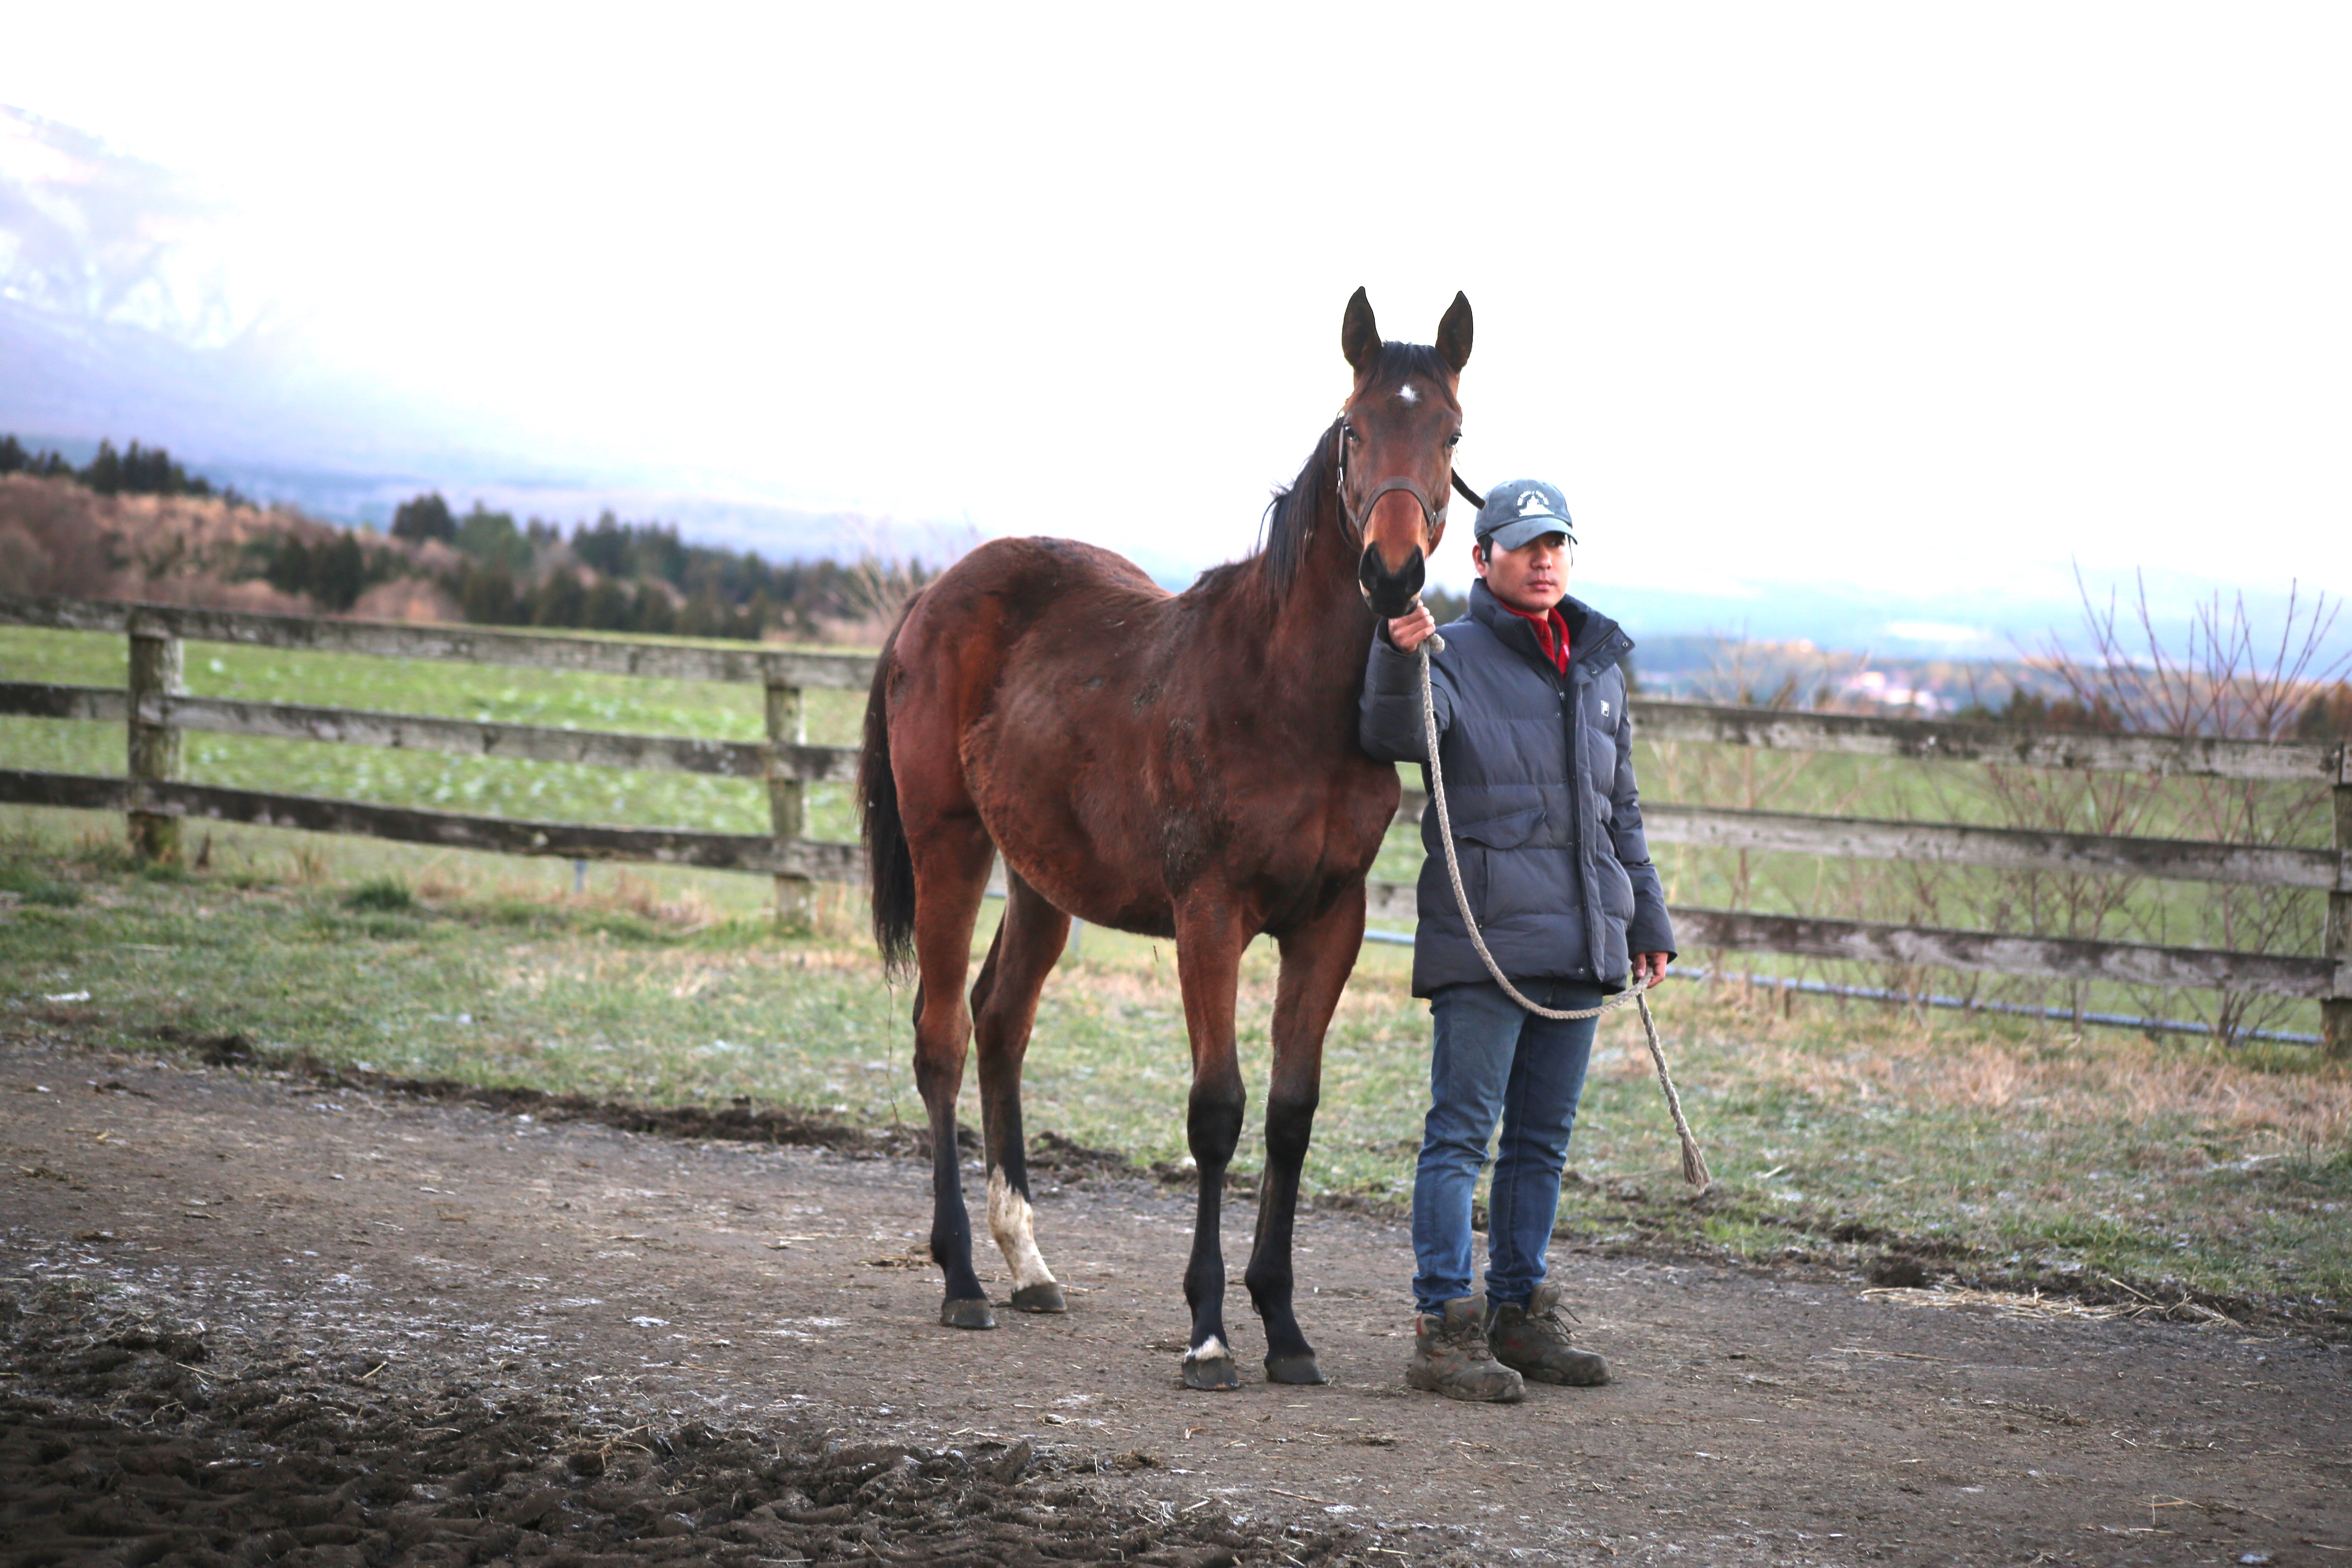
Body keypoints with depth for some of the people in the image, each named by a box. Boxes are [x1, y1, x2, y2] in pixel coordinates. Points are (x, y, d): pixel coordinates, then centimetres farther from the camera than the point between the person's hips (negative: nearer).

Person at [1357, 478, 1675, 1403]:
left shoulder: (1599, 670, 17)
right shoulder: (1453, 657, -2)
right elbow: (1397, 735, -22)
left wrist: (1648, 923, 21)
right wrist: (1399, 657, -40)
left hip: (1579, 943, 6)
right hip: (1483, 937, -6)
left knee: (1543, 1139, 11)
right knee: (1461, 1133, -7)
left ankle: (1519, 1315, 20)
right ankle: (1443, 1330, -7)